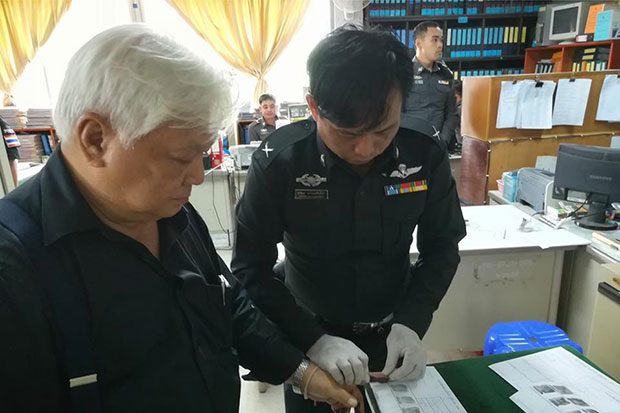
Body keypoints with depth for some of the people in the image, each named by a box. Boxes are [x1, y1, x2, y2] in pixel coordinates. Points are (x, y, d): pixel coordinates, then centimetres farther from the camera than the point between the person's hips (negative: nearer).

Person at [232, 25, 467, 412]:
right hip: (309, 337, -1)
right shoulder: (279, 161, -24)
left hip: (392, 334, 2)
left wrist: (411, 323, -17)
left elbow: (442, 246, -5)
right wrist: (313, 340, -27)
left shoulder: (425, 154, -17)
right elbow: (249, 269, -18)